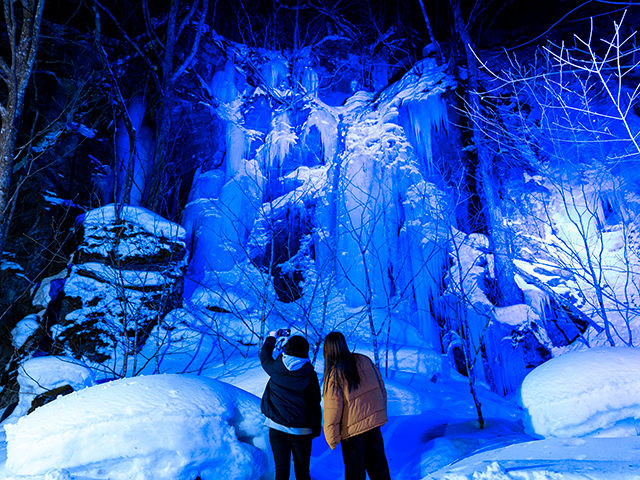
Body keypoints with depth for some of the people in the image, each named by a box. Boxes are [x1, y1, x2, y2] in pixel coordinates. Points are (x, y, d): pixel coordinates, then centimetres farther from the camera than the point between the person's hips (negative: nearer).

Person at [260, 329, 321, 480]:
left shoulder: (275, 369, -7)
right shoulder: (310, 375, -10)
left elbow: (264, 356, 16)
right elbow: (315, 404, -4)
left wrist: (272, 337, 31)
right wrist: (317, 429, 9)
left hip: (277, 428, 1)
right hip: (301, 431, -1)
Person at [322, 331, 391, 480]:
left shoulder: (333, 374, -17)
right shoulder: (364, 360, -3)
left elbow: (333, 409, -16)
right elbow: (381, 388, 6)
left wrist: (332, 439, -6)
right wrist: (381, 412, 19)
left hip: (352, 427, -5)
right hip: (374, 421, 5)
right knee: (377, 462, 22)